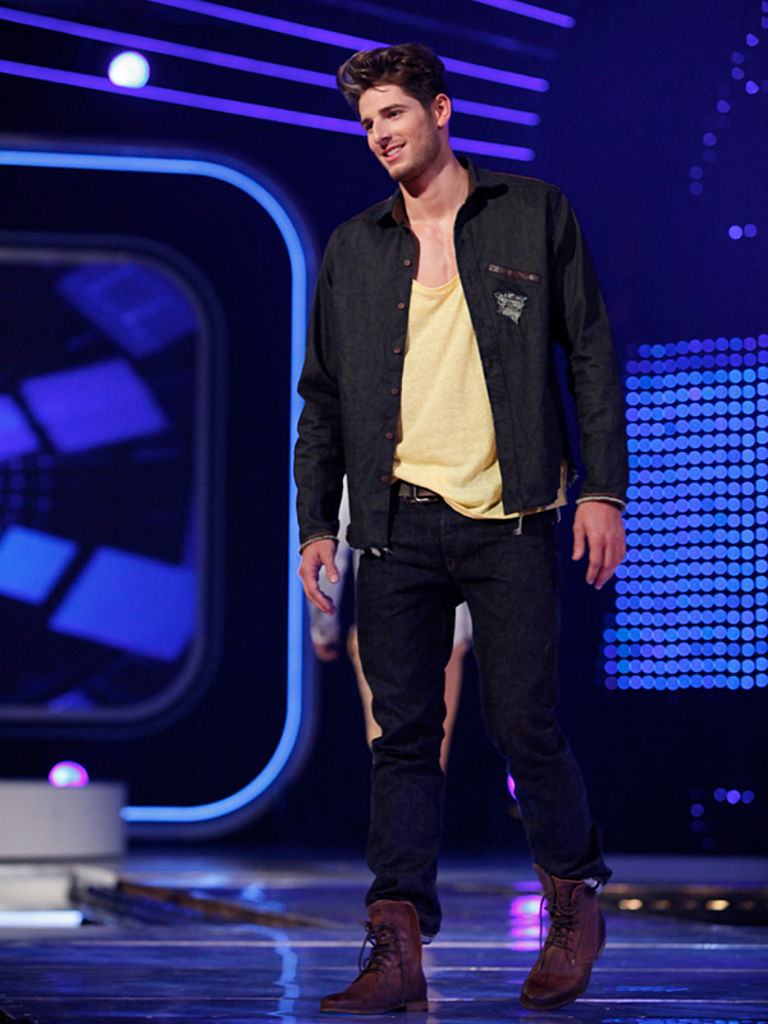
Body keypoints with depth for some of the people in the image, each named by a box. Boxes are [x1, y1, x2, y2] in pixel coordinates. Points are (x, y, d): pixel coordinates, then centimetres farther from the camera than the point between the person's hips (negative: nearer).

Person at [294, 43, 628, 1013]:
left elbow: (591, 357, 6)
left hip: (509, 520, -3)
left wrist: (603, 489, -2)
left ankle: (574, 900, 19)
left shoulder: (535, 215, 7)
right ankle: (398, 948, -2)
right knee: (401, 734, -2)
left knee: (522, 722, -5)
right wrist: (316, 520, 8)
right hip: (399, 523, 3)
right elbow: (323, 396, 17)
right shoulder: (353, 250, 15)